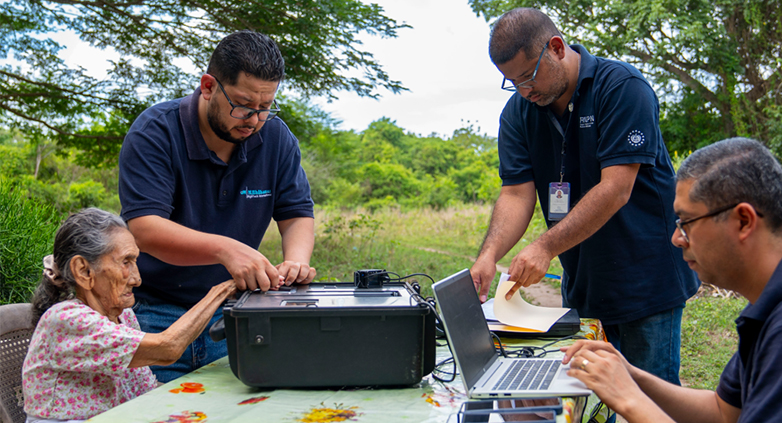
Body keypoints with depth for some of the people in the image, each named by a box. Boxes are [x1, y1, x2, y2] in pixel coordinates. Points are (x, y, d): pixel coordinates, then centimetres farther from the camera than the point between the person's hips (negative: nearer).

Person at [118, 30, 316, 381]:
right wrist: (225, 249, -38)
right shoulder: (155, 133, -14)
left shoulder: (276, 137, 0)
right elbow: (144, 229, -23)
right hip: (155, 315, -3)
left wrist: (296, 259, -21)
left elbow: (297, 215, 2)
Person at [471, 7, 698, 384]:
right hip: (581, 284, 5)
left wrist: (545, 247, -27)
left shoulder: (621, 87, -15)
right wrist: (489, 254, -22)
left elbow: (615, 189, -22)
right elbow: (516, 194, -4)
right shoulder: (518, 112, 3)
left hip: (646, 281, -5)